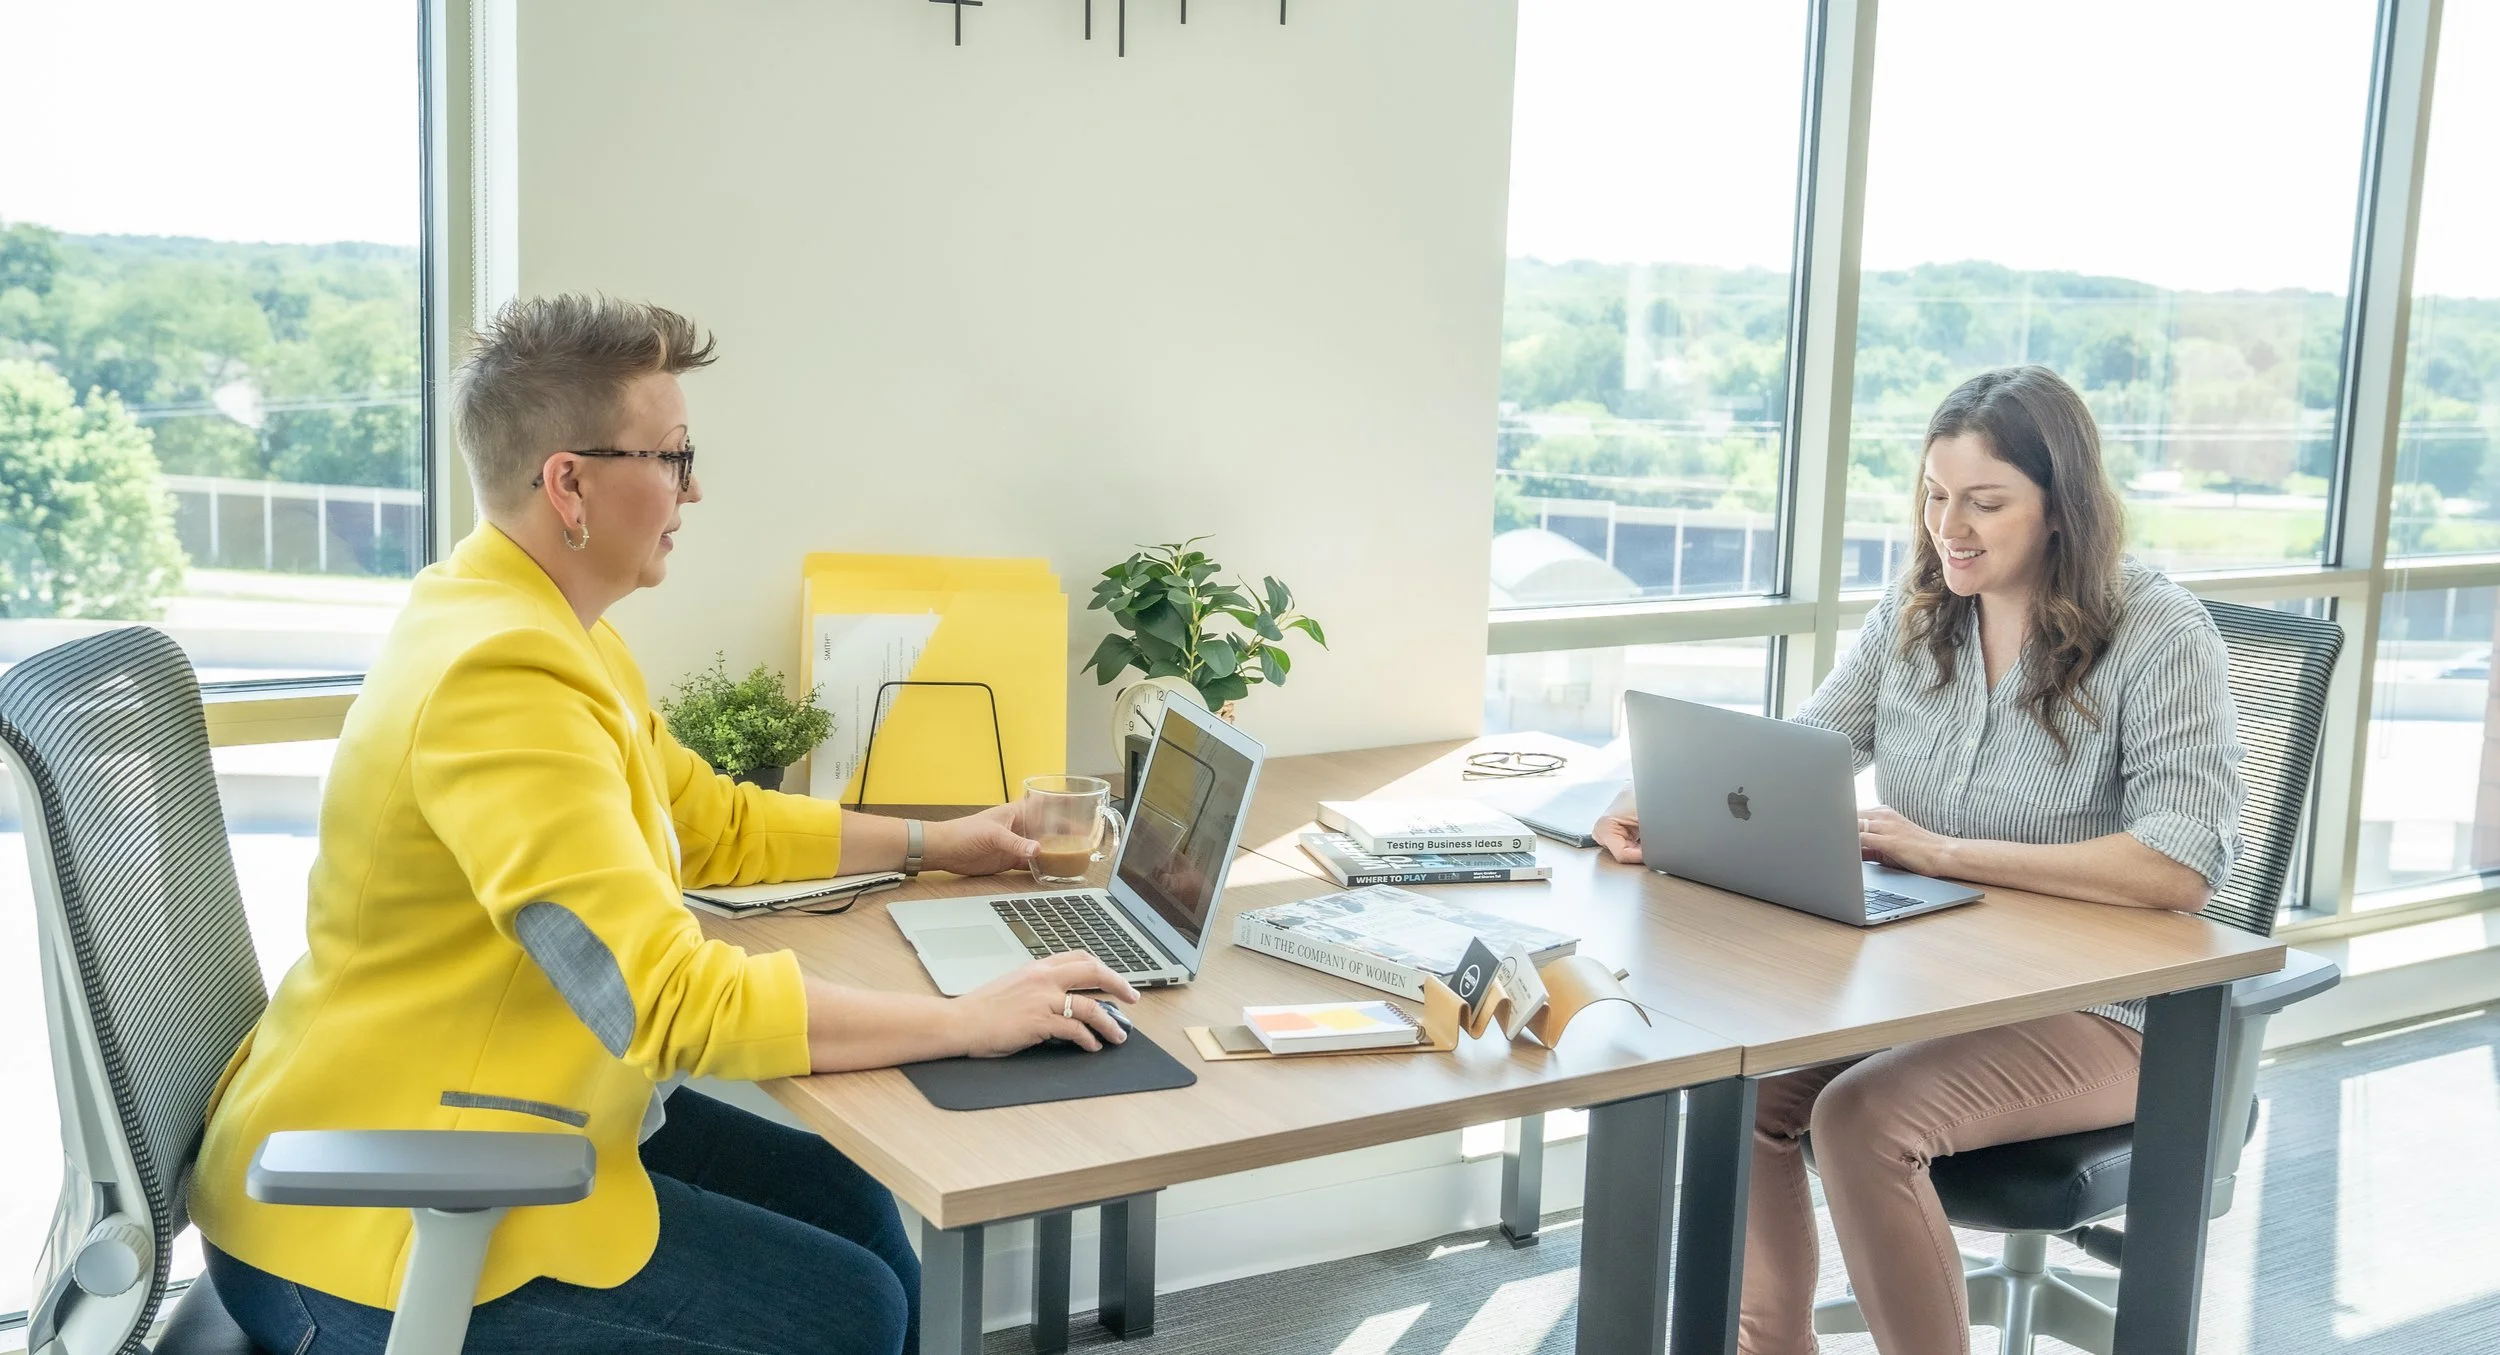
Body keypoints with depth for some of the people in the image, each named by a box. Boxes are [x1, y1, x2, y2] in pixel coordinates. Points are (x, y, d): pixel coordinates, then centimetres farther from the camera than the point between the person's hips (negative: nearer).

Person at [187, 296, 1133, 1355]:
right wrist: (971, 1022, -23)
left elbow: (720, 825, 20)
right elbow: (676, 1000, -30)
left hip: (501, 1121, 9)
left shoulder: (555, 628, 7)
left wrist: (934, 844, 16)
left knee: (854, 1214, 6)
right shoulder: (500, 674, -26)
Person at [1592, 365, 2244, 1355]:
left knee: (1863, 1118, -29)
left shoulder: (2161, 635, -13)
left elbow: (2183, 866, -23)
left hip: (2093, 1010, -6)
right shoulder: (1916, 614, 5)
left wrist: (1941, 851, -27)